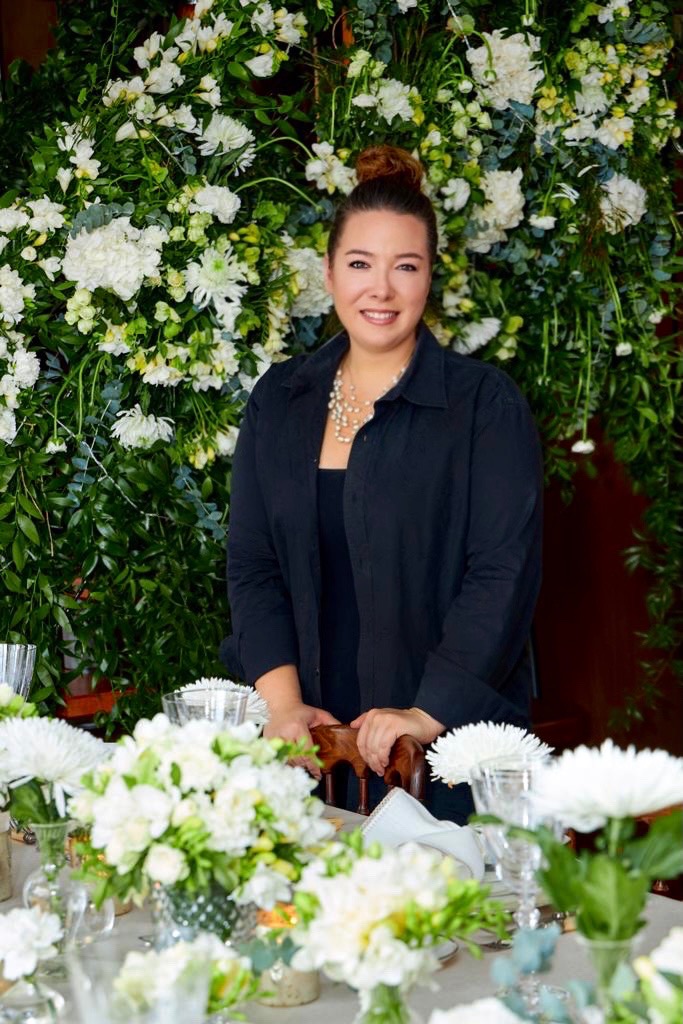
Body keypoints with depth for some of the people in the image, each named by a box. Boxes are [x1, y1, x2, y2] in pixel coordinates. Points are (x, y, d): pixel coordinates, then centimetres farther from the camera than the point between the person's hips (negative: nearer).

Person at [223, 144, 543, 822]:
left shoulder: (486, 404, -5)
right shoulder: (280, 398, 7)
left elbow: (504, 573, -12)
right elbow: (250, 561, 4)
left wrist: (429, 713, -21)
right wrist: (283, 702, -9)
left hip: (450, 739, -3)